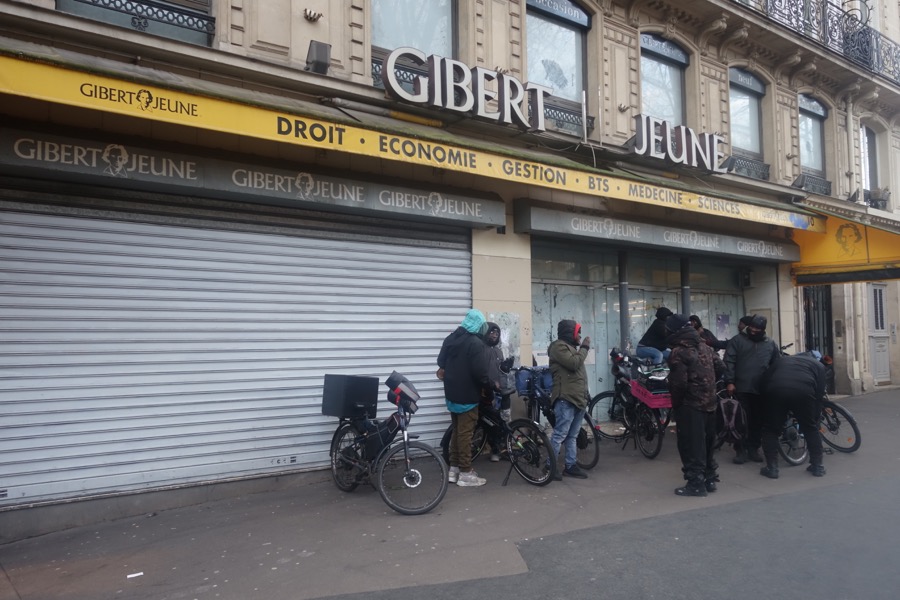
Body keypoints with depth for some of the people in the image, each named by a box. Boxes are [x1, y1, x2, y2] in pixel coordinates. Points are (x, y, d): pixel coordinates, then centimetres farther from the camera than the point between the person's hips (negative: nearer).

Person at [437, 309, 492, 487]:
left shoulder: (450, 339, 8)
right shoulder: (476, 343, -18)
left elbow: (441, 362, 19)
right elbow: (480, 372, -22)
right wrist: (491, 384, -4)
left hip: (452, 394, 8)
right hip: (467, 396, -8)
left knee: (456, 431, 16)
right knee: (465, 433, -2)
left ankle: (454, 469, 21)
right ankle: (466, 474, 5)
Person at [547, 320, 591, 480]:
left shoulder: (570, 347, 25)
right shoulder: (559, 346, -7)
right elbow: (574, 363, -20)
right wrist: (584, 347, -7)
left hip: (578, 398, 10)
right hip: (566, 399, -10)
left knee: (572, 436, 11)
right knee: (560, 434, -10)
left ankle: (571, 466, 16)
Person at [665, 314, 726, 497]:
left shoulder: (678, 352, -16)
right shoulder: (705, 347, 9)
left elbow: (678, 383, -20)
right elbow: (721, 367, 13)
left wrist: (675, 403, -5)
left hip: (690, 405, -8)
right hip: (709, 402, 8)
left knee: (691, 445, -1)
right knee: (707, 442, 18)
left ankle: (696, 483, 2)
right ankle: (710, 479, 27)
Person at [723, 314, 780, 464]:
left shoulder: (771, 344, 13)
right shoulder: (737, 340, 2)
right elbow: (729, 362, -4)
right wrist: (729, 382, -11)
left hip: (762, 390, 3)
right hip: (741, 389, -3)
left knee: (758, 421, 9)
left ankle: (753, 449, 20)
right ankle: (740, 450, 7)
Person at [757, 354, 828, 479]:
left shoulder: (782, 360, 36)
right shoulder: (818, 365, 31)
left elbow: (763, 381, 22)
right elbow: (819, 392, 17)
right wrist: (816, 417, 21)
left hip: (776, 391, 1)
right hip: (803, 392, -1)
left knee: (770, 429, 14)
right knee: (811, 429, 21)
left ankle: (771, 467, 11)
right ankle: (817, 466, 25)